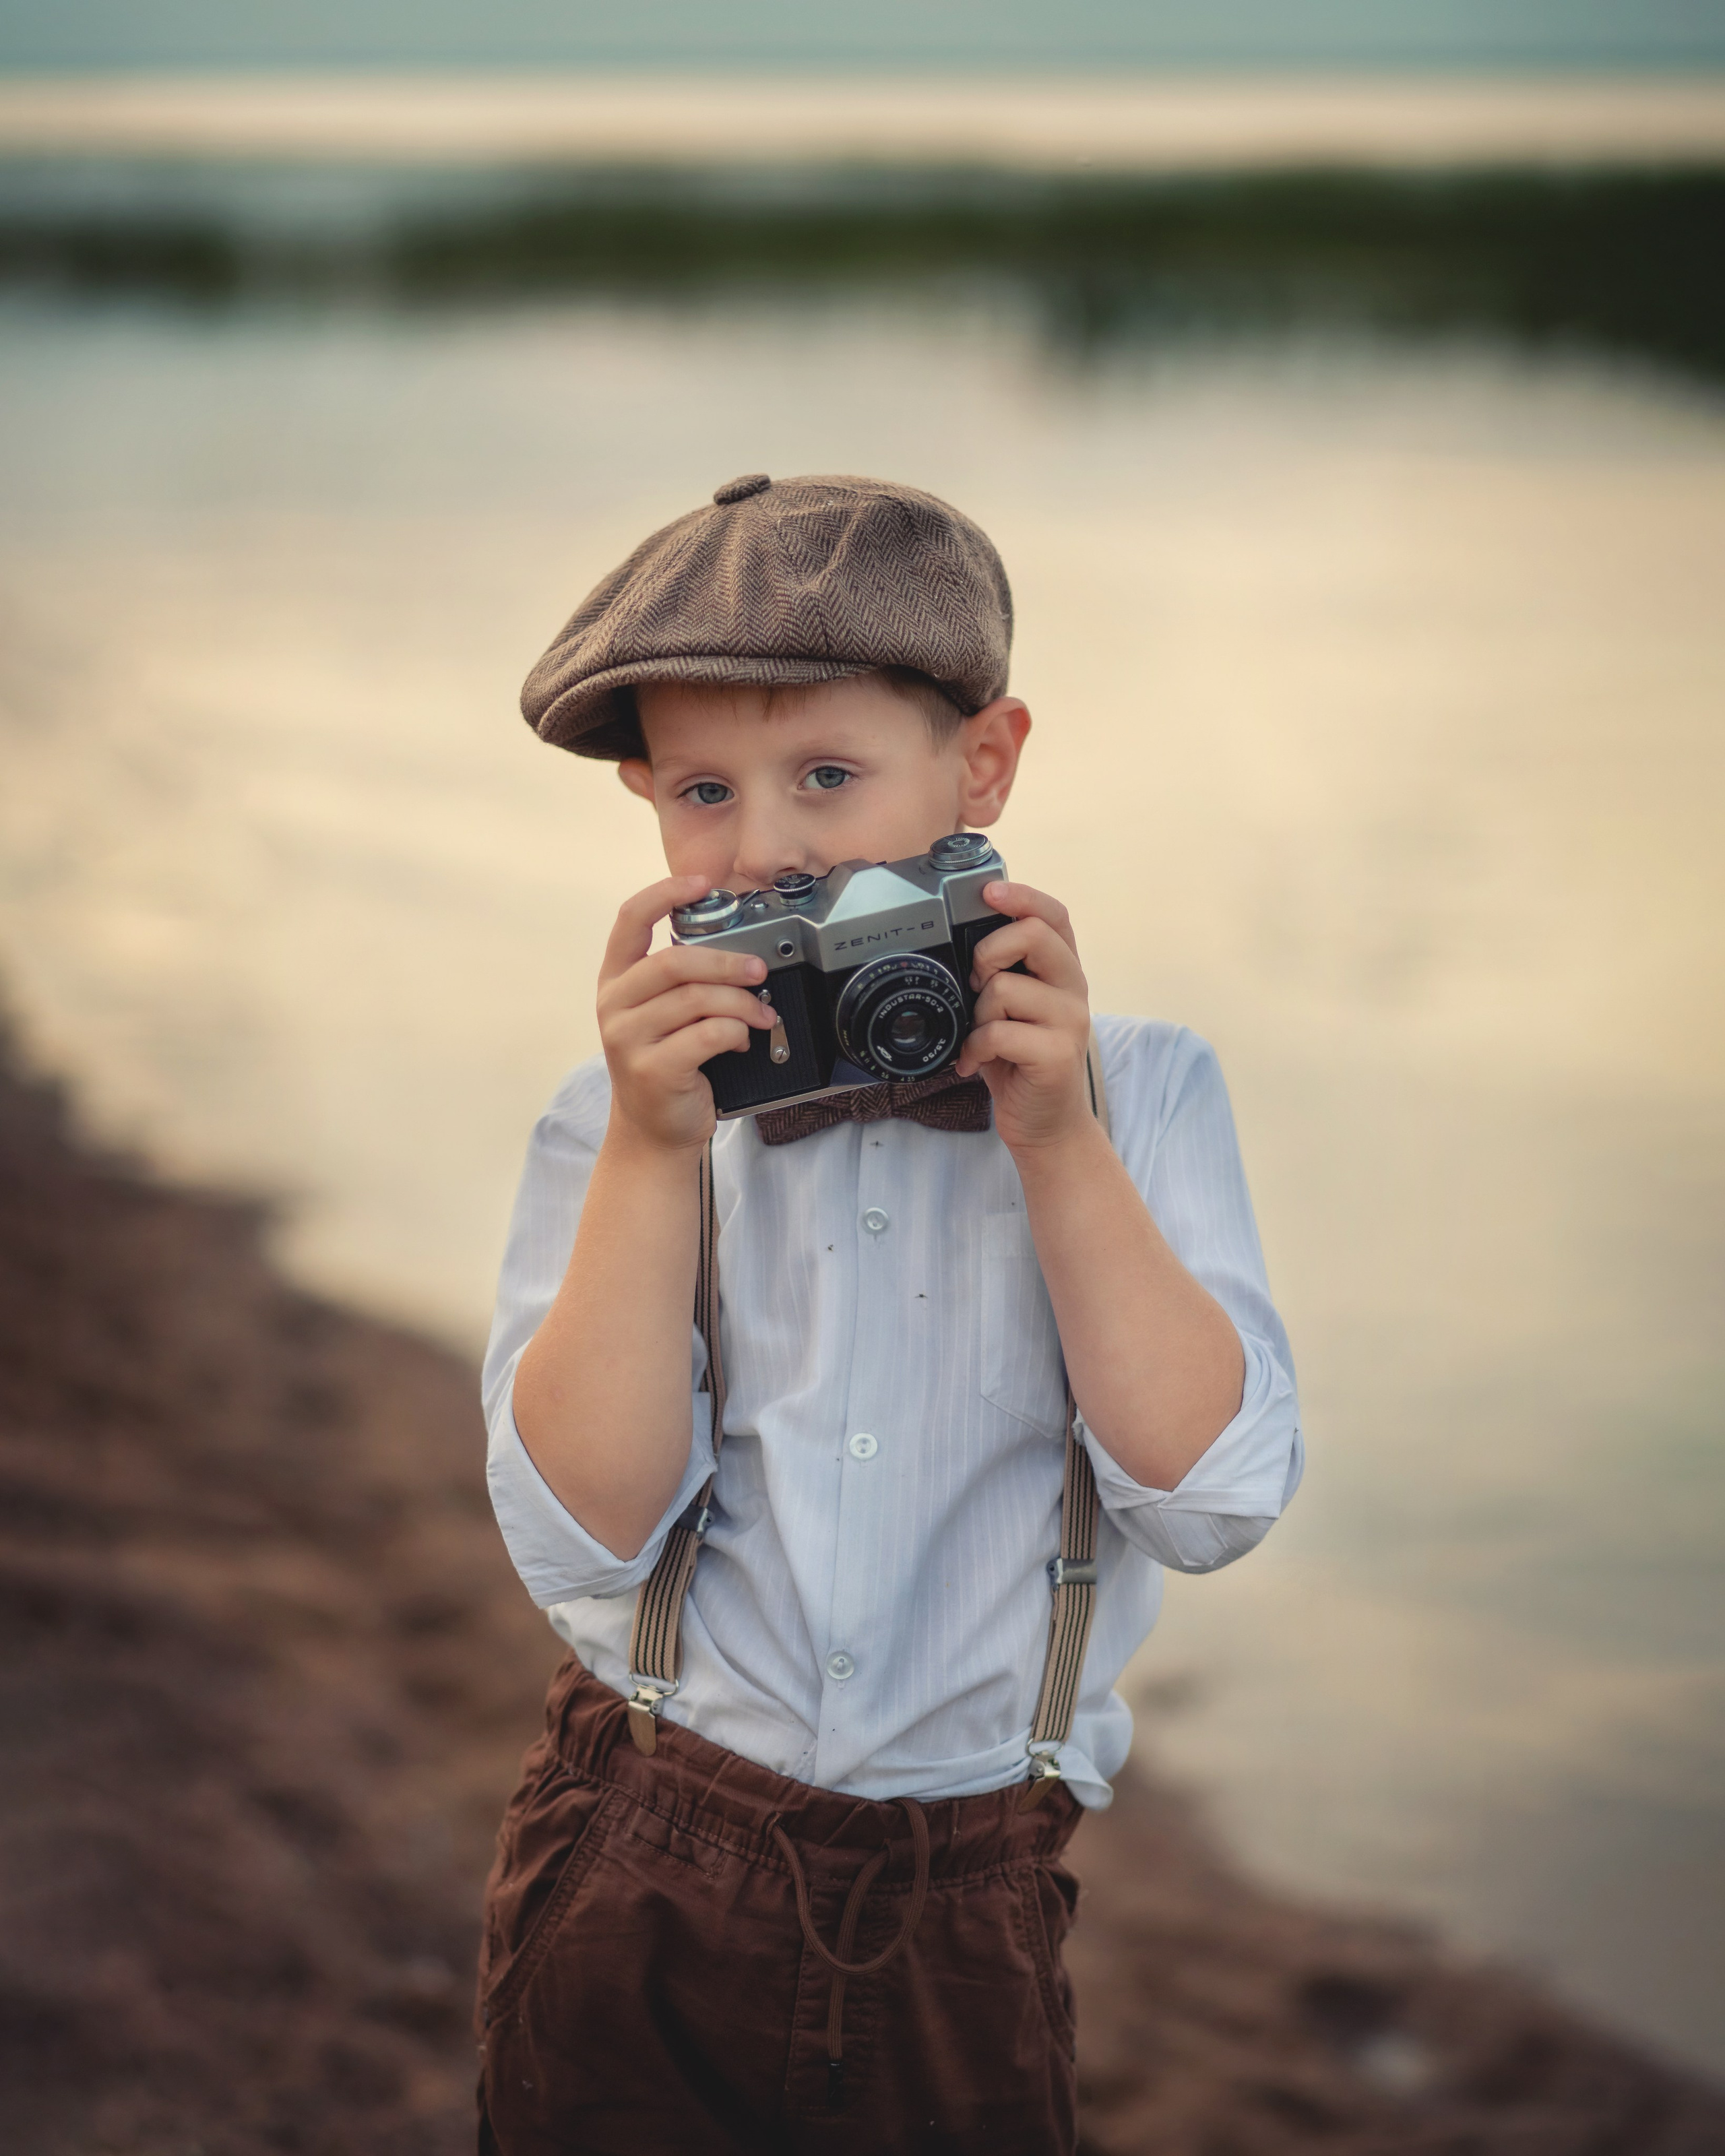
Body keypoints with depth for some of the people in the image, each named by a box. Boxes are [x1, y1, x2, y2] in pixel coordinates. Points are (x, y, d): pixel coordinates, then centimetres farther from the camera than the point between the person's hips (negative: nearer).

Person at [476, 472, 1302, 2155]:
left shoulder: (1138, 1093, -1)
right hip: (638, 1893, 0)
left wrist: (1057, 1140, -16)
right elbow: (582, 1534, -12)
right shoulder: (615, 1126, -1)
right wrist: (653, 1148, -19)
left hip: (964, 1919, 0)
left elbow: (1211, 1495, -11)